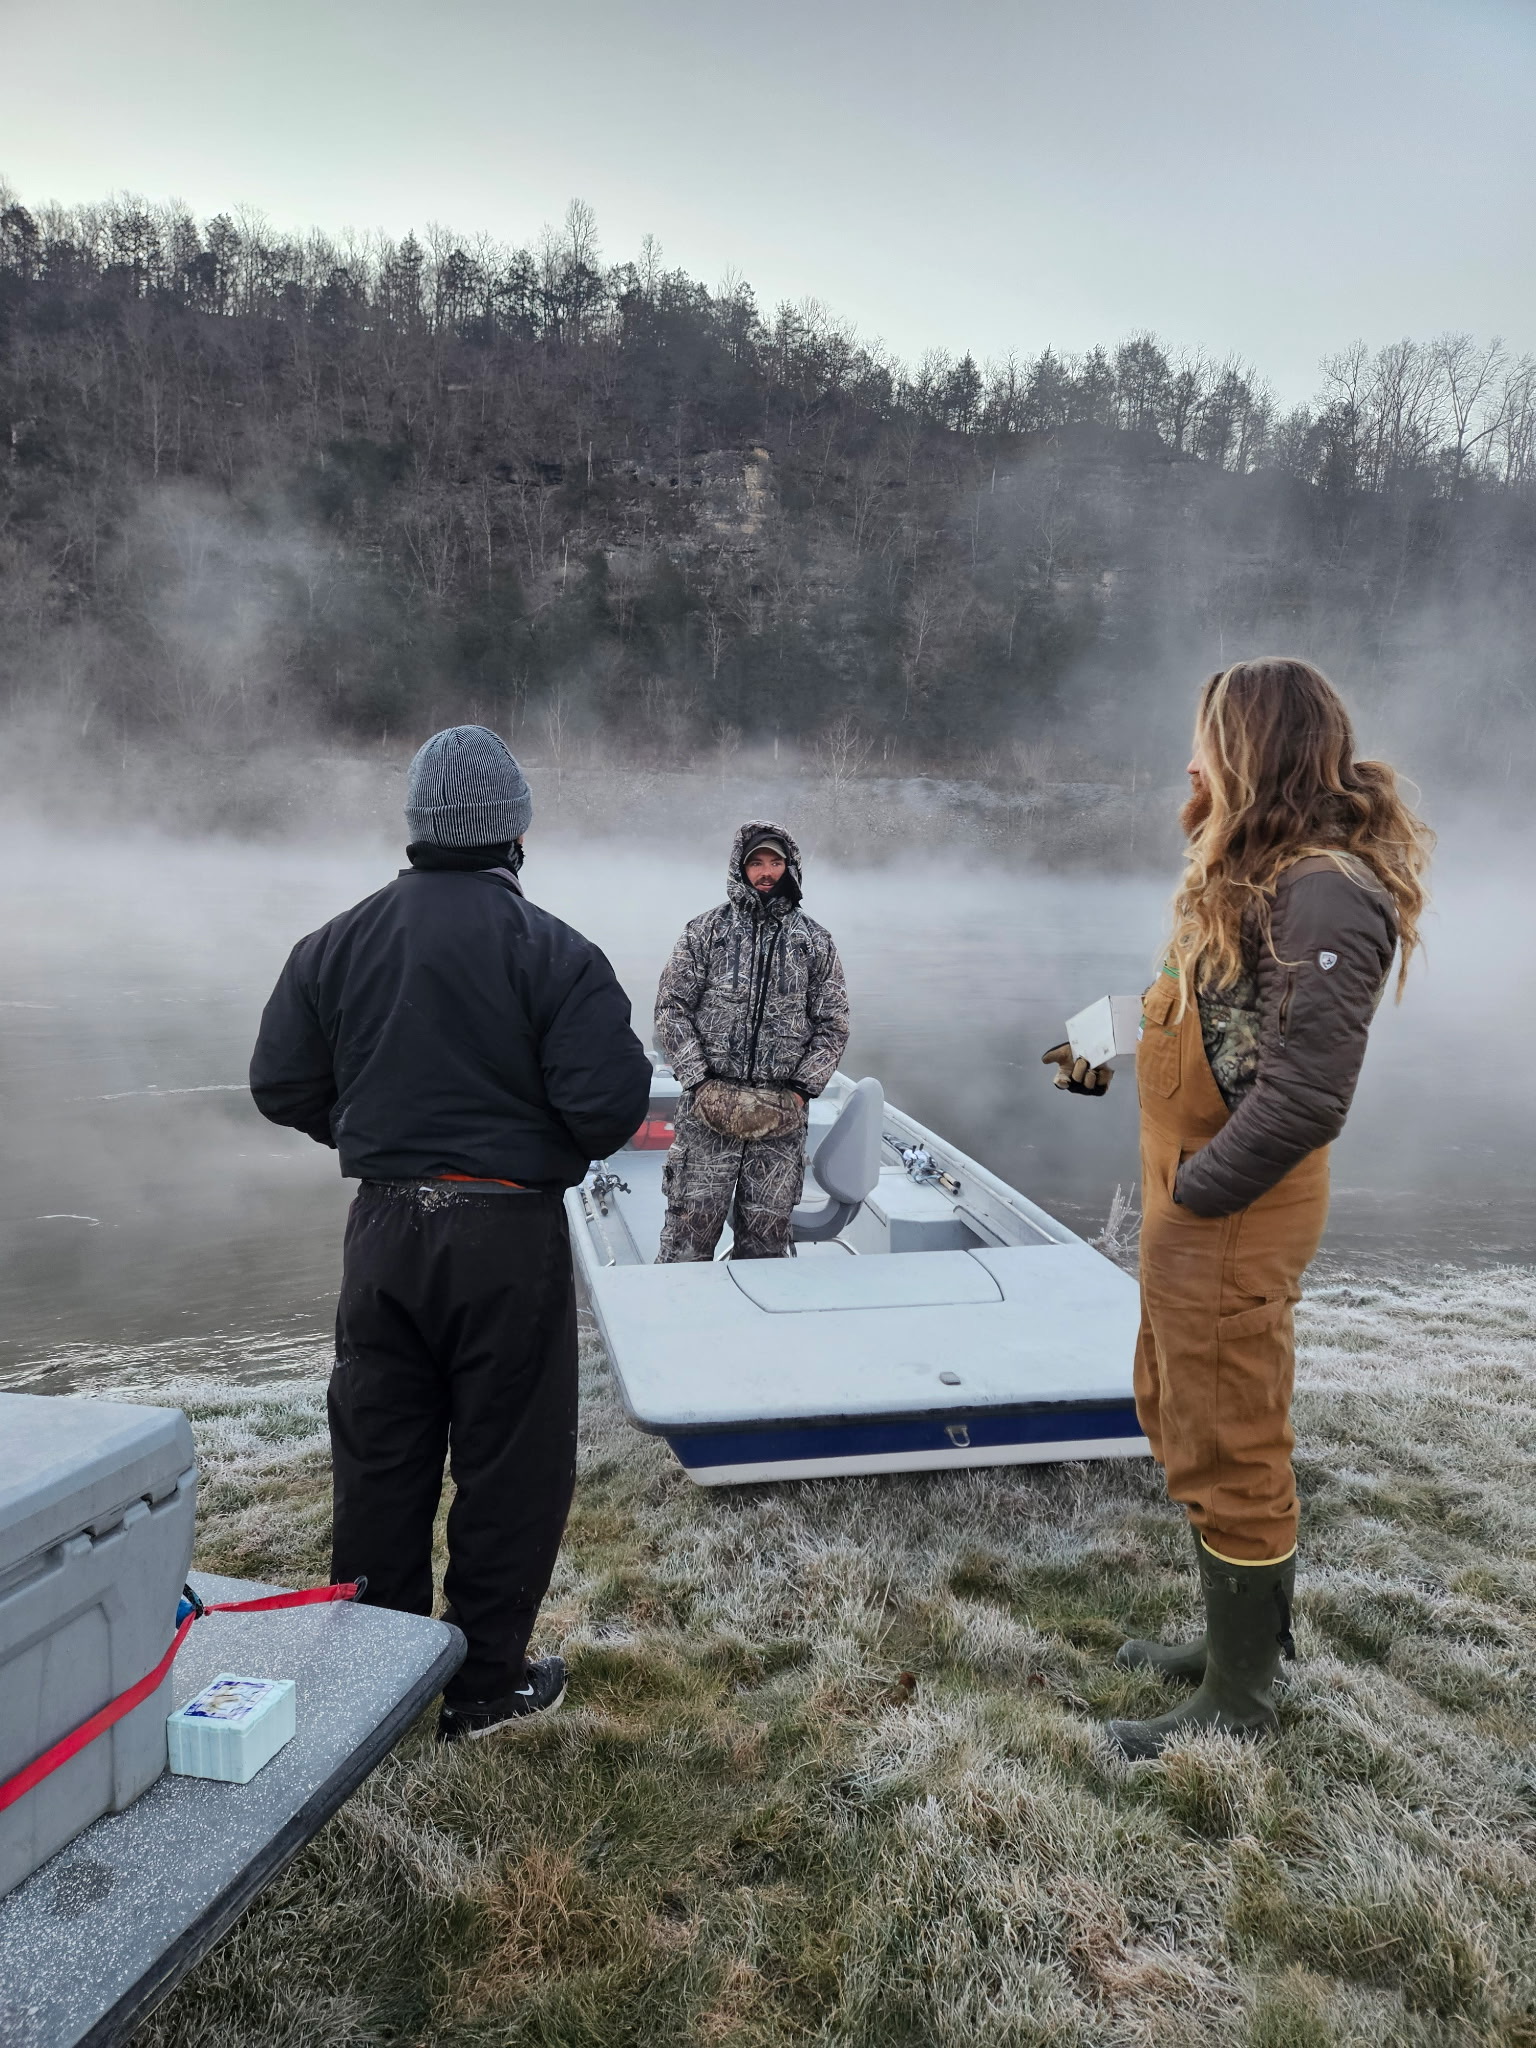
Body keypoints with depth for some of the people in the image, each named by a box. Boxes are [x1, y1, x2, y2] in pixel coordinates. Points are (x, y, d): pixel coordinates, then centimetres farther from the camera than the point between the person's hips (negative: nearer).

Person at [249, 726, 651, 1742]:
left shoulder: (337, 942, 3)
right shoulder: (552, 950, -12)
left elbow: (282, 1085, 6)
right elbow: (612, 1097, -18)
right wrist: (561, 1155, 3)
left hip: (382, 1228, 5)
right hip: (509, 1234, -5)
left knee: (379, 1455, 17)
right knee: (510, 1463, 9)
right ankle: (486, 1681, 21)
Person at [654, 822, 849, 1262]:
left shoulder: (815, 942, 9)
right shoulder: (705, 932, 5)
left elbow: (832, 1026, 9)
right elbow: (671, 1009, 2)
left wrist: (800, 1089, -3)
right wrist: (700, 1080, -8)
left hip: (783, 1112, 2)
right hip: (710, 1107, -1)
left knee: (767, 1233, 7)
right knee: (692, 1224, -1)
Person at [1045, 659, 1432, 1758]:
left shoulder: (1326, 892, -21)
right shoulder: (1258, 873, 11)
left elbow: (1307, 1094, -26)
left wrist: (1196, 1190, -18)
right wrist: (1112, 1058, 11)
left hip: (1233, 1214, -10)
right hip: (1187, 1195, 10)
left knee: (1226, 1449, 4)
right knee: (1182, 1420, 22)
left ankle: (1240, 1699, 24)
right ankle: (1241, 1638, 40)